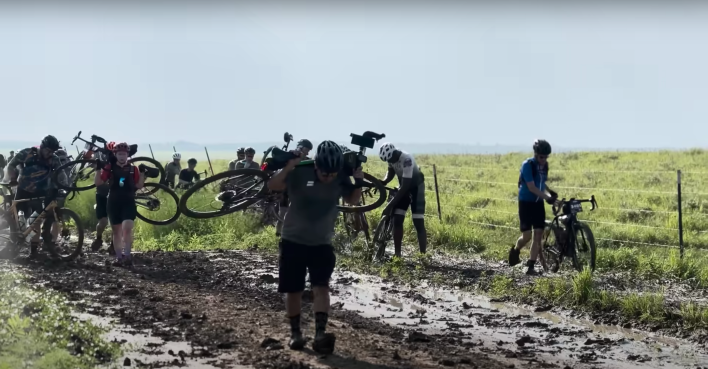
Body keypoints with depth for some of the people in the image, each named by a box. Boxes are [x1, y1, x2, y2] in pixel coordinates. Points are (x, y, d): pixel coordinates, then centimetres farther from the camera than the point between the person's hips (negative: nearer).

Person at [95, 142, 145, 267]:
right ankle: (119, 257, 18)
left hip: (128, 203, -1)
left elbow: (139, 185, 1)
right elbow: (98, 183, -2)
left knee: (127, 229, -18)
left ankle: (127, 255, -17)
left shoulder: (133, 169, 2)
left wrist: (143, 173, -12)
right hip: (113, 203, 2)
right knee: (116, 231, 9)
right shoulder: (109, 168, 1)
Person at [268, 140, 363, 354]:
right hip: (293, 241, -1)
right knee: (293, 290, 5)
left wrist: (359, 181, -12)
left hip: (322, 243, 1)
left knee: (321, 287, -12)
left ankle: (320, 334, -18)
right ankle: (295, 332, 21)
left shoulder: (340, 178, -7)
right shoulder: (300, 173, -16)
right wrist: (288, 167, -35)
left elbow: (352, 200, 8)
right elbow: (272, 186, -19)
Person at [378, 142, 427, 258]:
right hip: (404, 186, 7)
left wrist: (390, 205, -35)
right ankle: (397, 254, 5)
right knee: (397, 220, -1)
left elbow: (404, 187, -35)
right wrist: (383, 182, -16)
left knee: (418, 223, -12)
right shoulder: (391, 157, -14)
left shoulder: (407, 160, -36)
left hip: (415, 186, -6)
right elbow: (391, 172, 7)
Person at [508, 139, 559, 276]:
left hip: (538, 203, 5)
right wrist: (547, 197, -33)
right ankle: (515, 250, 26)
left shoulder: (545, 165, 2)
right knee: (527, 236, -6)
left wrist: (550, 191, -1)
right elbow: (531, 187, -25)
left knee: (538, 235, -3)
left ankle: (531, 267, 1)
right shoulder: (527, 165, -18)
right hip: (526, 202, -5)